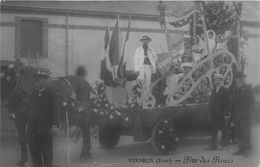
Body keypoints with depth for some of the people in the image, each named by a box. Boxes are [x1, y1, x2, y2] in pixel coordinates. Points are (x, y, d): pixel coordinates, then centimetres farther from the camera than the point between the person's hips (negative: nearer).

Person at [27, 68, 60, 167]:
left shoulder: (50, 94, -9)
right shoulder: (33, 93, 8)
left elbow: (55, 111, -14)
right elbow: (29, 110, 15)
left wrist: (55, 125, -25)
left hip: (45, 131, -5)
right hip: (32, 131, 6)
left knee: (47, 155, 5)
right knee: (34, 153, 13)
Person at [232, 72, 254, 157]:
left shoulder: (247, 89, -1)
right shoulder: (236, 90, 15)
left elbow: (251, 101, -6)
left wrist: (248, 113, -12)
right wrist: (233, 114, 10)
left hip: (245, 116, -6)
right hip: (236, 116, 6)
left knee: (245, 134, -5)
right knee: (238, 134, 8)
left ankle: (247, 150, 0)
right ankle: (241, 149, 14)